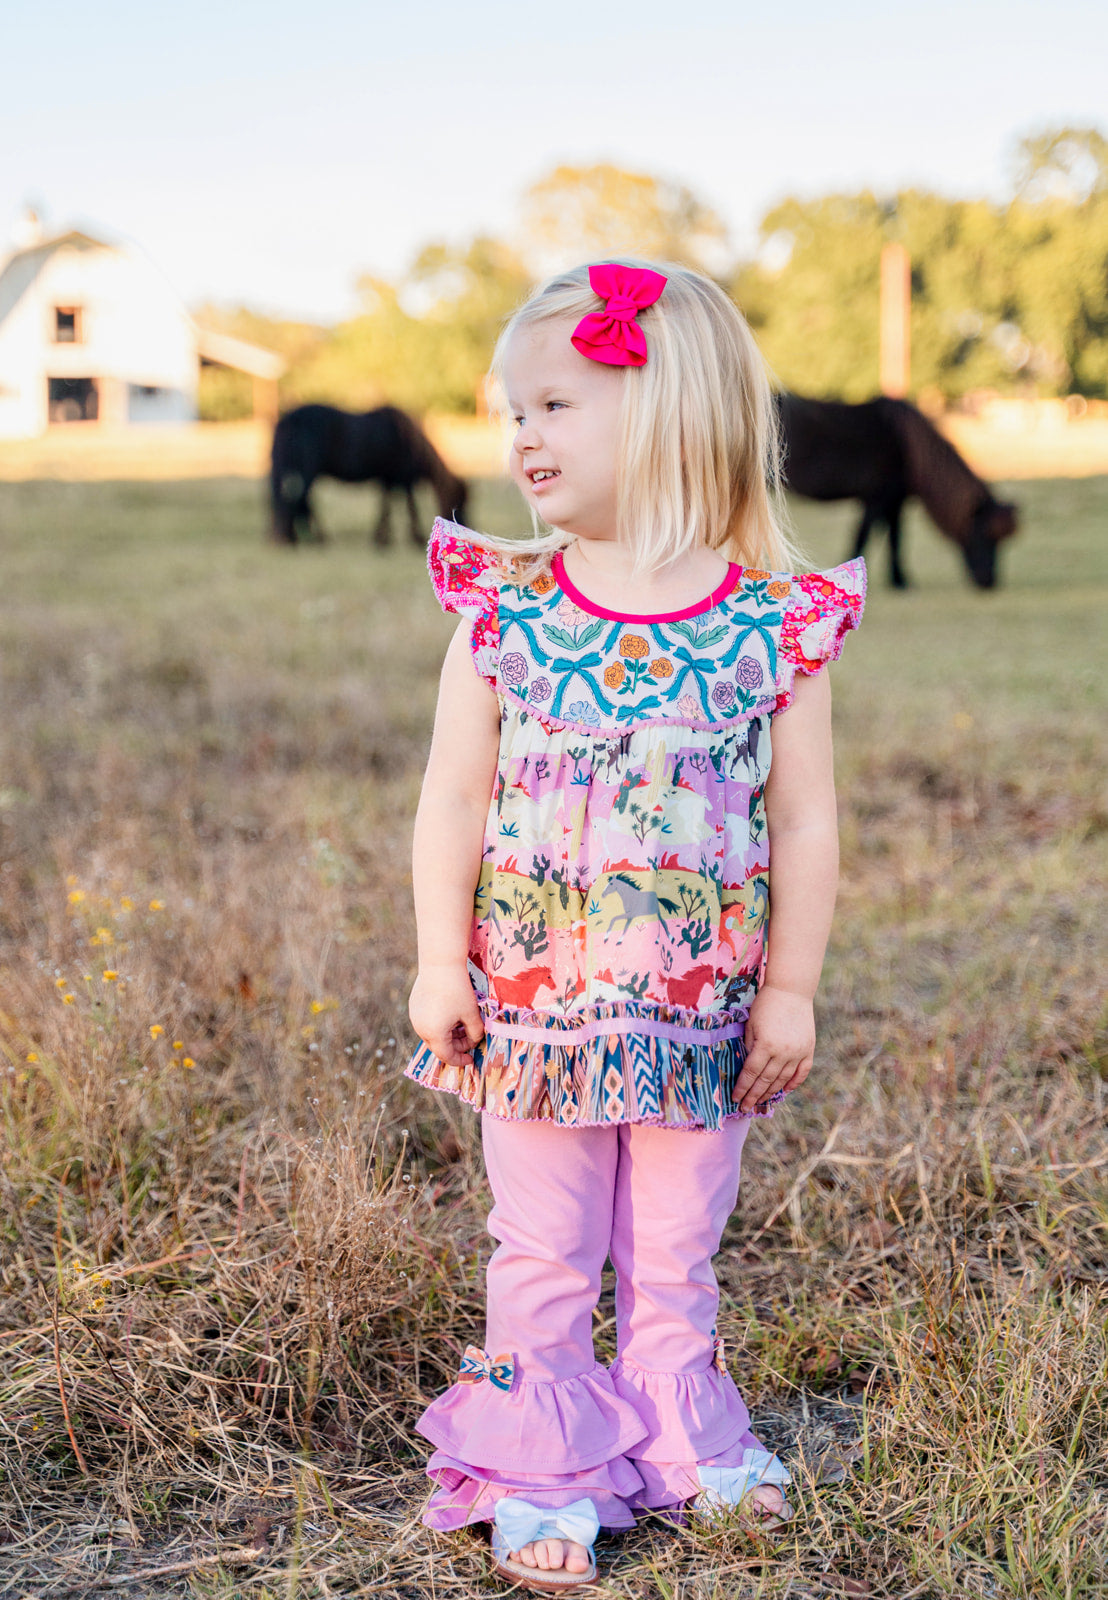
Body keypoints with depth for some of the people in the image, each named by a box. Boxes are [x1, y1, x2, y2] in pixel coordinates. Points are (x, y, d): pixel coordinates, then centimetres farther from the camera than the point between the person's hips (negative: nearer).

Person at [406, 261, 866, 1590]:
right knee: (542, 1256, 11)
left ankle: (683, 1439, 37)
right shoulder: (503, 614, -5)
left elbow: (805, 822, -2)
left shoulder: (775, 629, -7)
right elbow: (454, 799, -2)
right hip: (534, 1010, 0)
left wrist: (790, 990, -2)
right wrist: (440, 967, -5)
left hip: (700, 1022, 0)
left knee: (676, 1256, 16)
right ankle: (540, 1475, 26)